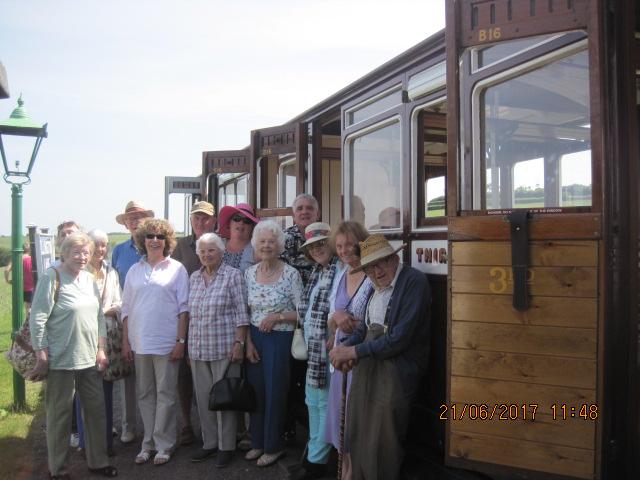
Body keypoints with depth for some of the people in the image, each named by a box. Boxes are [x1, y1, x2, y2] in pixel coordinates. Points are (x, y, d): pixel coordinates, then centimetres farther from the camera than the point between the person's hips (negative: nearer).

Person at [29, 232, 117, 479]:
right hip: (61, 360, -6)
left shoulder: (90, 279, 9)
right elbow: (38, 318, -12)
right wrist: (41, 357, -14)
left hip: (89, 358, 6)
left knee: (96, 409, 12)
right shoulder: (51, 277, -10)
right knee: (59, 414, 7)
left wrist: (101, 349, 11)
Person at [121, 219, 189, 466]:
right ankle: (148, 443, 23)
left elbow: (183, 308, -3)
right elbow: (126, 309, 11)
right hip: (139, 343, 4)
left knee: (165, 395, 3)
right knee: (145, 395, 12)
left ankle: (164, 445, 14)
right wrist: (125, 341, 5)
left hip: (166, 342, -3)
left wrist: (181, 340, -9)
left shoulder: (176, 269, -1)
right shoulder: (134, 270, 9)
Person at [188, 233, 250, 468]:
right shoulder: (194, 277, 11)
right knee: (203, 396, 11)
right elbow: (190, 313, 15)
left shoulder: (233, 275, -5)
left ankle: (226, 446, 15)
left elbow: (241, 313, -8)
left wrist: (239, 343, -13)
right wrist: (189, 346, 14)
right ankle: (209, 442, 26)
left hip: (224, 347, -5)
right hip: (198, 349, 5)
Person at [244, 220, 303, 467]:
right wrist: (248, 342, 0)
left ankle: (273, 446, 23)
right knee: (255, 390, 12)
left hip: (280, 339, -4)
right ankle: (257, 442, 31)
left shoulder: (291, 274, -10)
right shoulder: (249, 273, 4)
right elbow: (244, 312, 8)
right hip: (254, 338, 4)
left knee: (275, 392, 4)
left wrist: (278, 317, -19)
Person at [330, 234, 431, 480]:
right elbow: (365, 326, 11)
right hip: (367, 367, 7)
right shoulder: (377, 285, 12)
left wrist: (355, 351, -16)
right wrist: (345, 347, -9)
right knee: (359, 435, 14)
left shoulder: (414, 281, -14)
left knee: (382, 443, 4)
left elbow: (400, 338, -21)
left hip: (395, 372, -7)